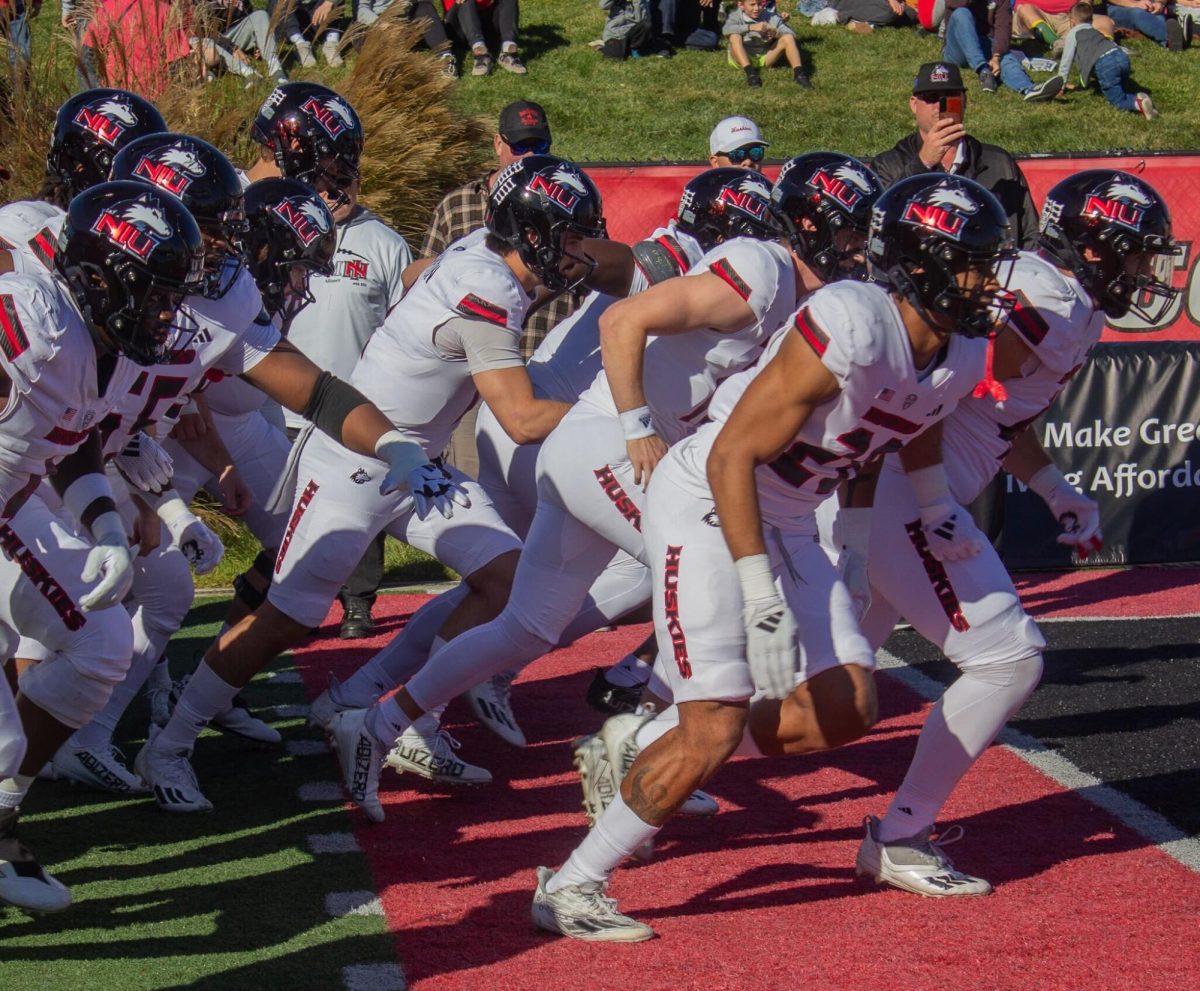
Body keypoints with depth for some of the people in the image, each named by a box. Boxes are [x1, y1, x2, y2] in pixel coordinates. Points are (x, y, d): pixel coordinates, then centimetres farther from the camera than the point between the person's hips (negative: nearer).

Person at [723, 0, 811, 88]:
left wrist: (776, 32, -32)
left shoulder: (771, 18, -3)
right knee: (735, 36, -30)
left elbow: (791, 33, -10)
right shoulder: (736, 17, -9)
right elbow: (726, 30, -31)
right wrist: (751, 27, -39)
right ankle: (750, 73, -43)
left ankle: (798, 74, -26)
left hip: (765, 59, 2)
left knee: (788, 38, -15)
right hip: (743, 59, -2)